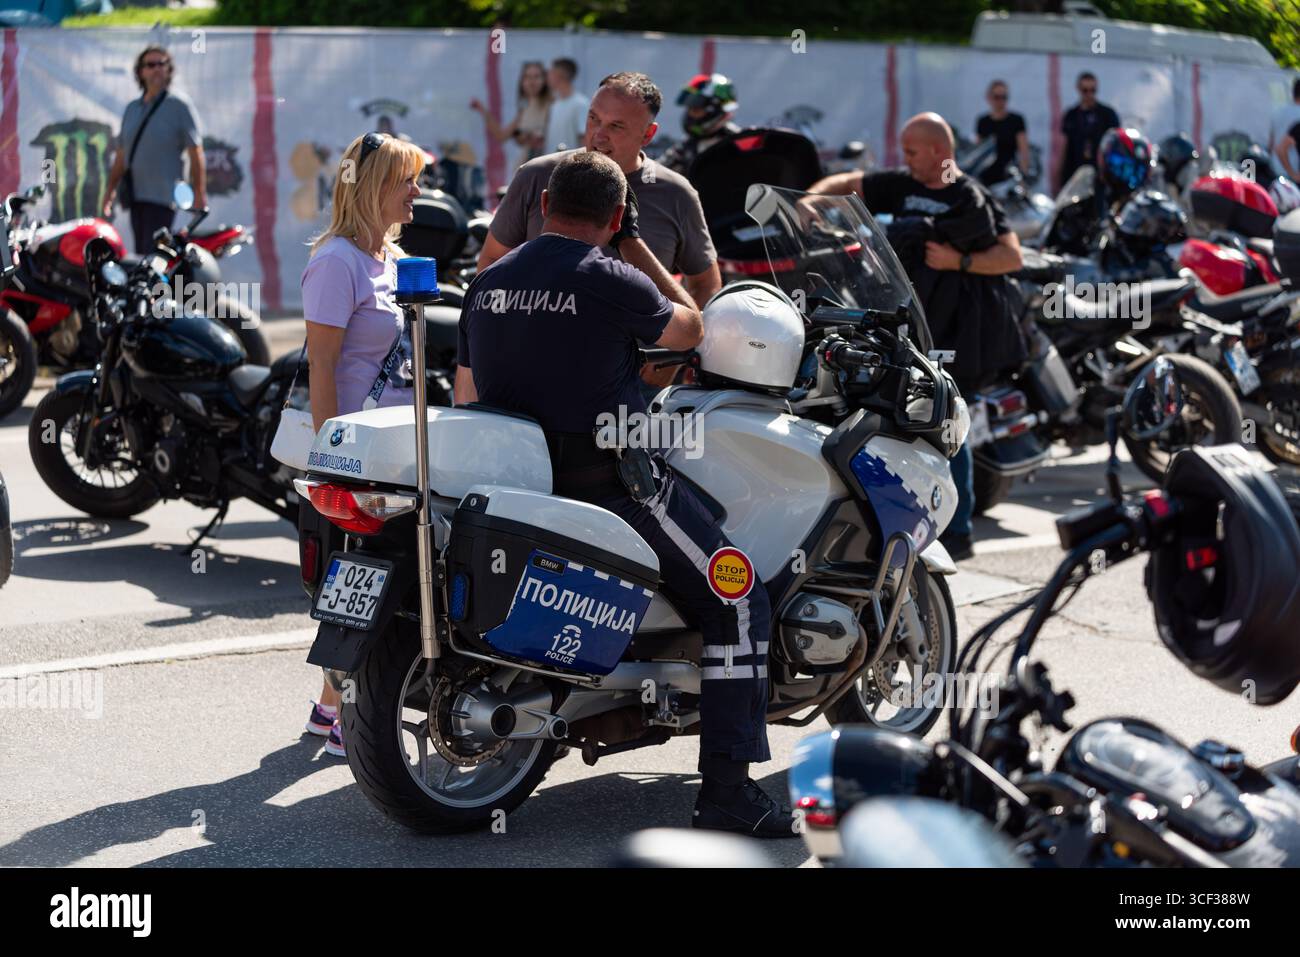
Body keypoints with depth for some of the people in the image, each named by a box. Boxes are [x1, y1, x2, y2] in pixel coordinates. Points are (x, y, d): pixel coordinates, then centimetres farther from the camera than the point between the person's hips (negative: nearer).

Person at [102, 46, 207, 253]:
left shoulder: (179, 104, -2)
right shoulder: (132, 108, 17)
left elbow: (195, 152, -6)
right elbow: (122, 153, 22)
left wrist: (199, 193, -11)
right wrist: (111, 189, 17)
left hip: (162, 195, -6)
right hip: (135, 196, 7)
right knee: (141, 254, 5)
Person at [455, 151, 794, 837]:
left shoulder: (485, 283, 9)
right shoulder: (611, 280, -10)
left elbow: (466, 397, 14)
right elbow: (689, 330, 7)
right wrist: (635, 244, 14)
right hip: (609, 482, -7)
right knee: (738, 606, 1)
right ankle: (727, 793, -5)